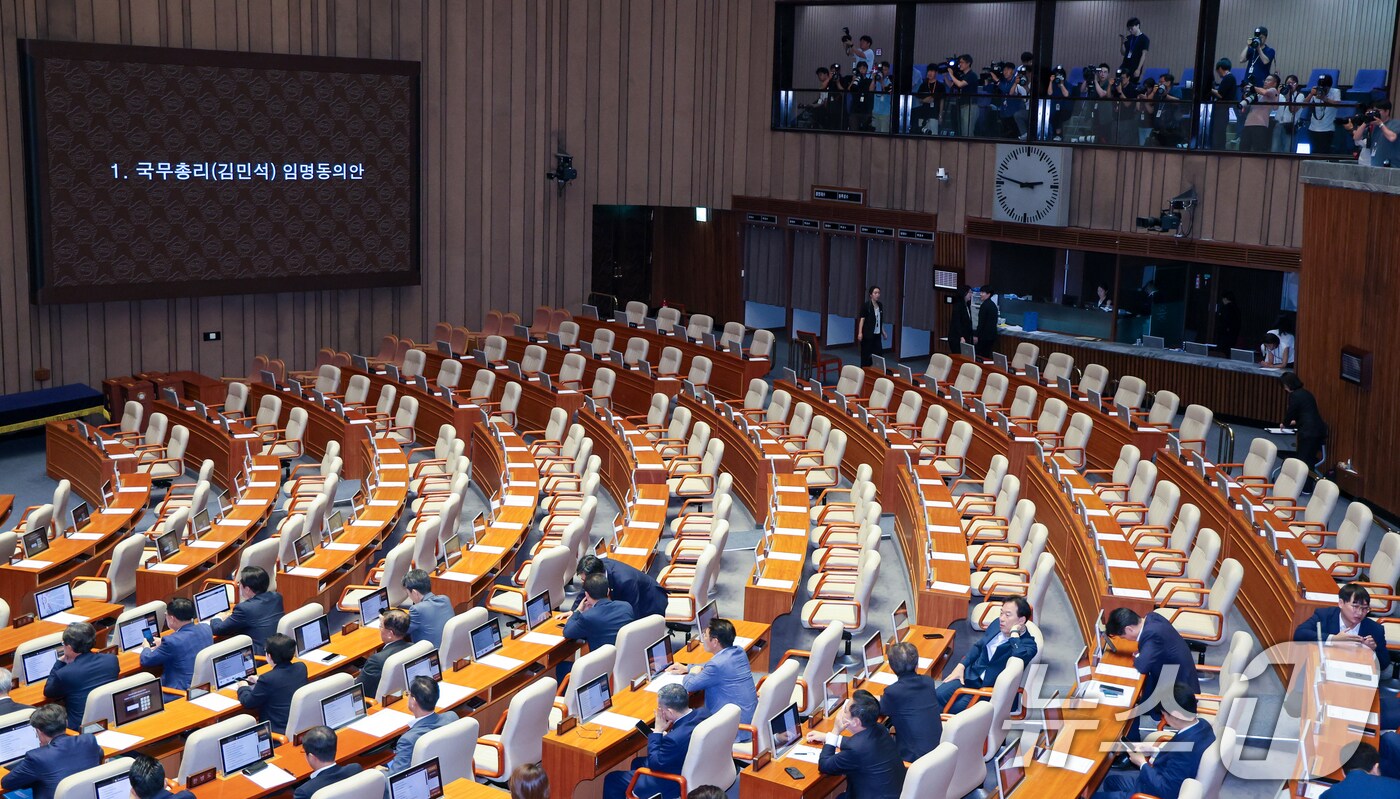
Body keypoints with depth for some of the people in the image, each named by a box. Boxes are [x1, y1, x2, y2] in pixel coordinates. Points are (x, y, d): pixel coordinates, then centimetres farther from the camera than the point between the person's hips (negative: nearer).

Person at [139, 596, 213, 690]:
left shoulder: (171, 641, -24)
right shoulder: (206, 628, -4)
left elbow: (145, 661, -7)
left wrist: (146, 648, 13)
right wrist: (163, 644, 25)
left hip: (185, 691, -7)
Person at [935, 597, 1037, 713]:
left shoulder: (1028, 644, -11)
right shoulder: (998, 624, 7)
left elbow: (1018, 658, -36)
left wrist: (1014, 632, -23)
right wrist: (961, 666, 6)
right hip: (972, 675, 6)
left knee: (955, 708, -26)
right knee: (938, 696, -18)